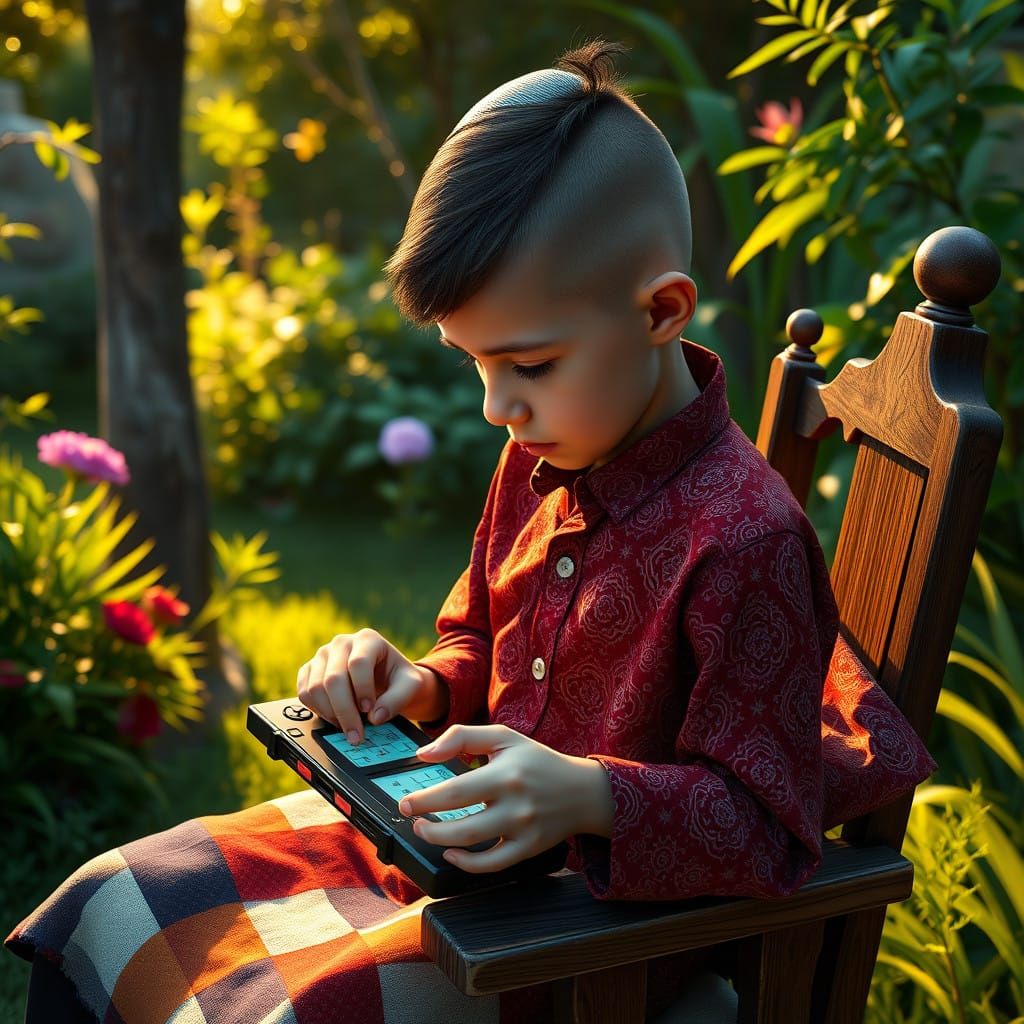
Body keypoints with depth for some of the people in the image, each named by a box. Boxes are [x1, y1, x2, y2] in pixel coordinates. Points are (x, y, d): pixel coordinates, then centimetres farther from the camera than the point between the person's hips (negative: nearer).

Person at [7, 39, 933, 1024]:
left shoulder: (744, 537, -25)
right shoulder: (539, 460, 0)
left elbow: (762, 826, -21)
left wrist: (587, 796, -37)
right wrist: (422, 686, -6)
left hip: (592, 927, -7)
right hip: (460, 836, 8)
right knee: (116, 903, 5)